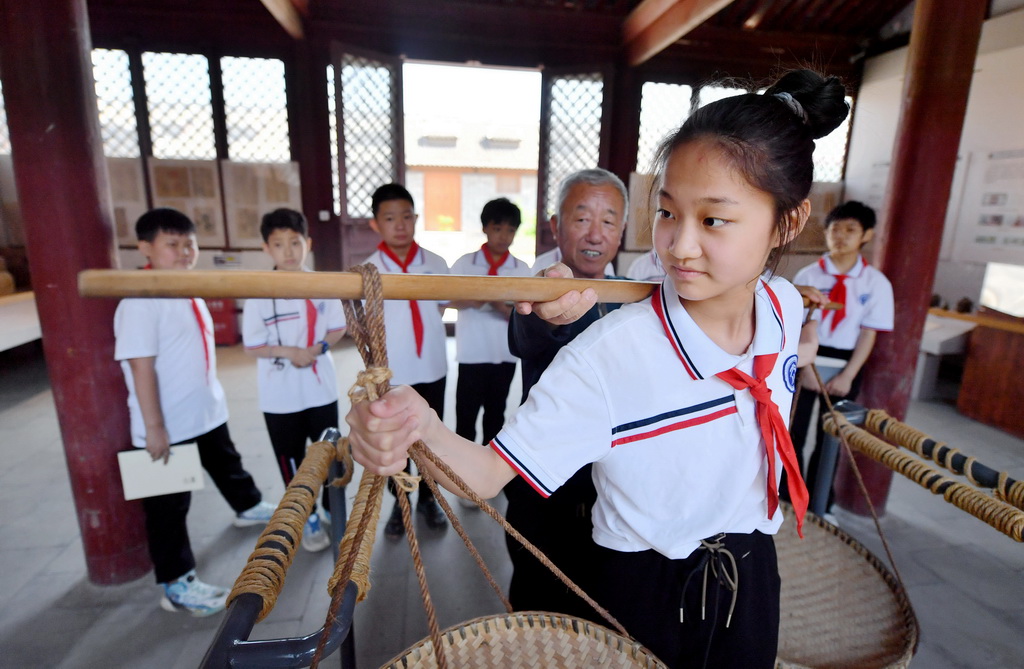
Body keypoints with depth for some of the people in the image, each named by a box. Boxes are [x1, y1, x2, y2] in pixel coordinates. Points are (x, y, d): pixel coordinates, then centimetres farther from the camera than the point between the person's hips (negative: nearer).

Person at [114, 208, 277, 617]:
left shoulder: (189, 292, 5)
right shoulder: (141, 302, -22)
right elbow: (141, 366, -24)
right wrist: (153, 427, -23)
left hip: (207, 412, 9)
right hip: (168, 427, -8)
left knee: (227, 465, 30)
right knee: (169, 507, 6)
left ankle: (248, 507, 56)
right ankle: (177, 584, 20)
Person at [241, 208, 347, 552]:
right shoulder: (259, 293, -10)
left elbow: (338, 327, 3)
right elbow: (253, 346, -7)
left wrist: (318, 348, -15)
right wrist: (288, 351, -22)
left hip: (321, 388, 2)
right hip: (280, 395, -1)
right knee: (292, 461, 13)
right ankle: (308, 519, 31)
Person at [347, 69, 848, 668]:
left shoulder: (785, 307, -12)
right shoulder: (608, 354, -31)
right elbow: (489, 473, -33)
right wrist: (421, 430, -50)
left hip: (752, 578, 6)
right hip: (646, 594, -5)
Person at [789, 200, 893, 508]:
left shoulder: (876, 283, -3)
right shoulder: (808, 275, -4)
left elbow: (869, 333, -5)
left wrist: (848, 375, -12)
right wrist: (805, 367, -15)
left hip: (845, 364, 1)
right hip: (805, 359, 0)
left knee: (829, 438, 12)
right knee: (793, 432, 6)